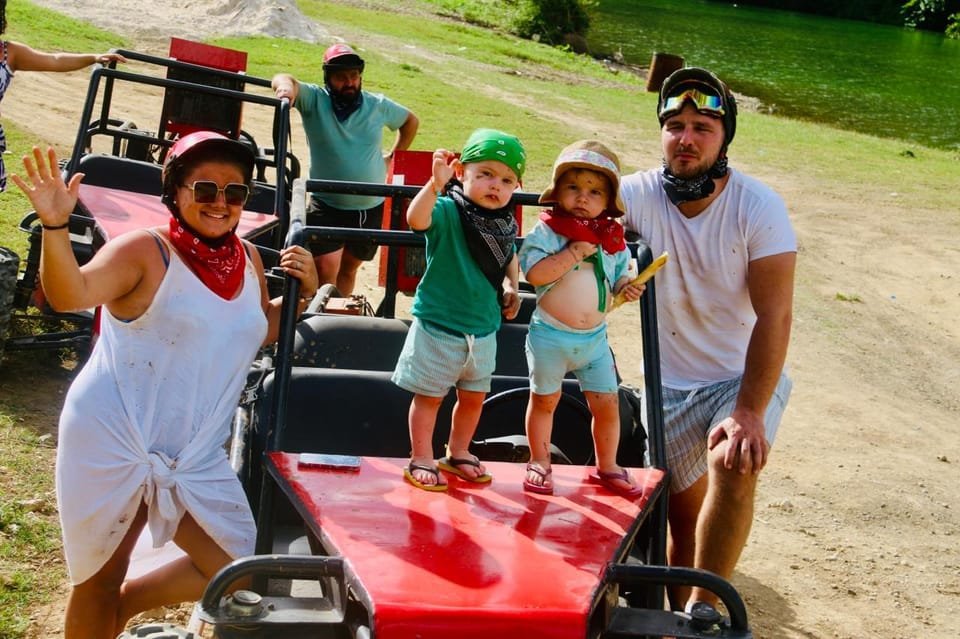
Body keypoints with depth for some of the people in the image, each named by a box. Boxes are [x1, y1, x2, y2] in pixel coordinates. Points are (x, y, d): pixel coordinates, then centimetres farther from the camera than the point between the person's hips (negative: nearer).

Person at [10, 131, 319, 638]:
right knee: (99, 584, 6)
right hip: (113, 448, -6)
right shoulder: (145, 251, -14)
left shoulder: (247, 259, 6)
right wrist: (56, 226, -47)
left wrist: (303, 292, 3)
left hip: (196, 458, 6)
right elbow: (71, 293, -29)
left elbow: (262, 331, 22)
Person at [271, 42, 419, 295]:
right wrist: (286, 86, -52)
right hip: (326, 205, -3)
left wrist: (392, 156, 12)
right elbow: (284, 80, -28)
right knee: (325, 270, -14)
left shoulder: (378, 105, -1)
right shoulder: (314, 99, -9)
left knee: (349, 268, 17)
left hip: (370, 208, 3)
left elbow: (411, 121, 18)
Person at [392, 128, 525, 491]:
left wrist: (511, 287, 4)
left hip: (483, 329, 6)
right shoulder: (449, 210, -20)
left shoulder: (505, 223, 0)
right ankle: (421, 460, 21)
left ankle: (458, 454, 38)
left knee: (474, 396, 19)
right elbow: (416, 219, -41)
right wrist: (436, 184, -53)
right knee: (430, 394, 7)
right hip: (438, 325, -6)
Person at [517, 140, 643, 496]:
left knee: (607, 403, 7)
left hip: (595, 337, 4)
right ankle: (539, 463, 29)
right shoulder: (546, 232, -12)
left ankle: (607, 467, 25)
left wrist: (627, 287, -8)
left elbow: (619, 277, 13)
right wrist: (573, 253, -26)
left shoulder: (612, 239, 3)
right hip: (551, 335, -3)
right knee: (544, 400, 13)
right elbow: (535, 274, -23)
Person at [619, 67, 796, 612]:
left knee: (734, 466, -30)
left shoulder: (758, 207, -17)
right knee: (684, 517, 8)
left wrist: (749, 412, -29)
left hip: (746, 376, -3)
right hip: (669, 382, 3)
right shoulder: (640, 194, -11)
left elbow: (774, 317, -21)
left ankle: (704, 608, -18)